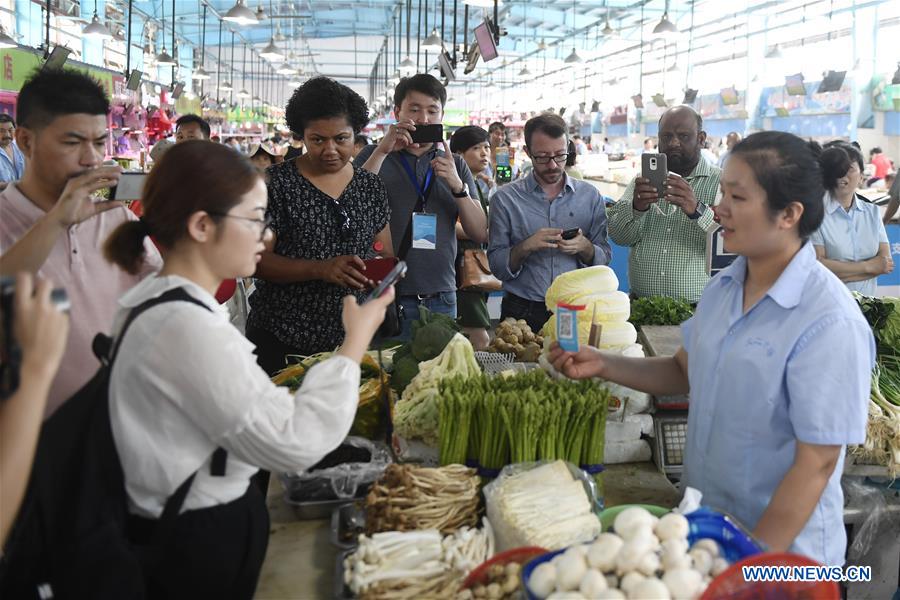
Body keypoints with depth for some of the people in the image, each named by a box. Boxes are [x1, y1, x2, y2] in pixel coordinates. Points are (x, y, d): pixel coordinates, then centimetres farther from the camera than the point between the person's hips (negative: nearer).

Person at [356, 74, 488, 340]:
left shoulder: (455, 165, 11)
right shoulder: (374, 156, 3)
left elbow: (480, 235, 4)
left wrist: (457, 186, -12)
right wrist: (382, 151, -18)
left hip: (441, 300, 3)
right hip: (388, 297, -3)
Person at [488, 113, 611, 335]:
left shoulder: (590, 196, 9)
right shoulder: (505, 198, 4)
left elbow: (604, 260, 8)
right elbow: (497, 267, 1)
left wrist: (585, 248, -11)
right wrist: (525, 247, -15)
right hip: (523, 314, -1)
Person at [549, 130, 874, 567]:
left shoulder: (829, 325, -24)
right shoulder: (725, 286, -1)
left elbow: (817, 462, -21)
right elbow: (685, 371, 11)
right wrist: (603, 365, -2)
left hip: (783, 545, -6)